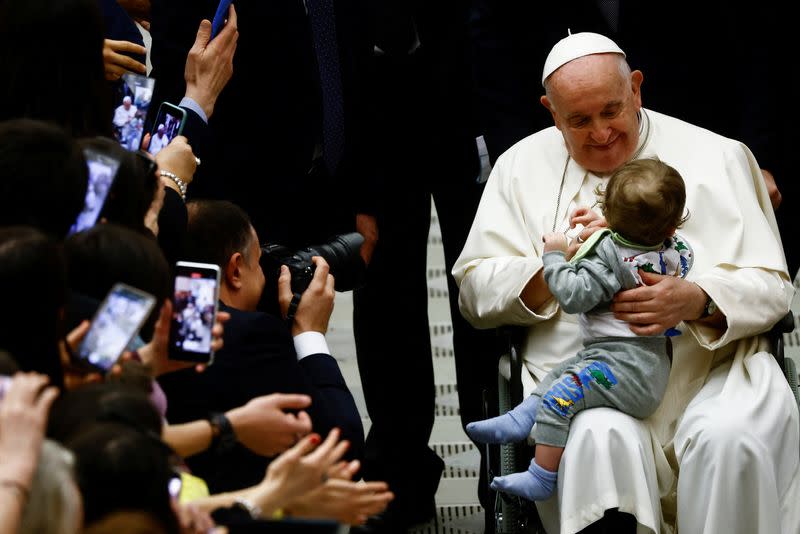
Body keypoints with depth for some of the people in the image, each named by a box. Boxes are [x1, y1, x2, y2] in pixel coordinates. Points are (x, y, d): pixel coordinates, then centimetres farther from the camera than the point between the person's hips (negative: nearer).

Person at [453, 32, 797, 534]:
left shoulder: (718, 157, 11)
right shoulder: (523, 166, 15)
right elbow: (475, 291, 9)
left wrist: (697, 301, -16)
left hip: (710, 367, 0)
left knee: (731, 436, -32)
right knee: (600, 437, -34)